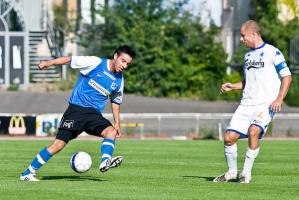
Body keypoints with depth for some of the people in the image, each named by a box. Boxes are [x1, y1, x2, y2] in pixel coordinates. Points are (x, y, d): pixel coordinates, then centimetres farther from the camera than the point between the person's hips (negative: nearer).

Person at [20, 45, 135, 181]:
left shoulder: (119, 81, 7)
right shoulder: (96, 63, -9)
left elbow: (116, 101, 22)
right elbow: (69, 60, -4)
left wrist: (117, 123, 17)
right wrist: (48, 63, -7)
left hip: (94, 114, 5)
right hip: (76, 108, -5)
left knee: (111, 131, -24)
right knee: (58, 144, -10)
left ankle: (105, 162, -40)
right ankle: (28, 173, -2)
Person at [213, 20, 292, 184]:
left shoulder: (272, 52, -4)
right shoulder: (248, 55, 17)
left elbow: (287, 77, -5)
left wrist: (279, 99, -17)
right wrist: (232, 86, 10)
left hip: (266, 104, -7)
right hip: (246, 104, 7)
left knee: (253, 131, -29)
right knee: (229, 137, -4)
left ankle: (246, 173, -16)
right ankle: (232, 172, 16)